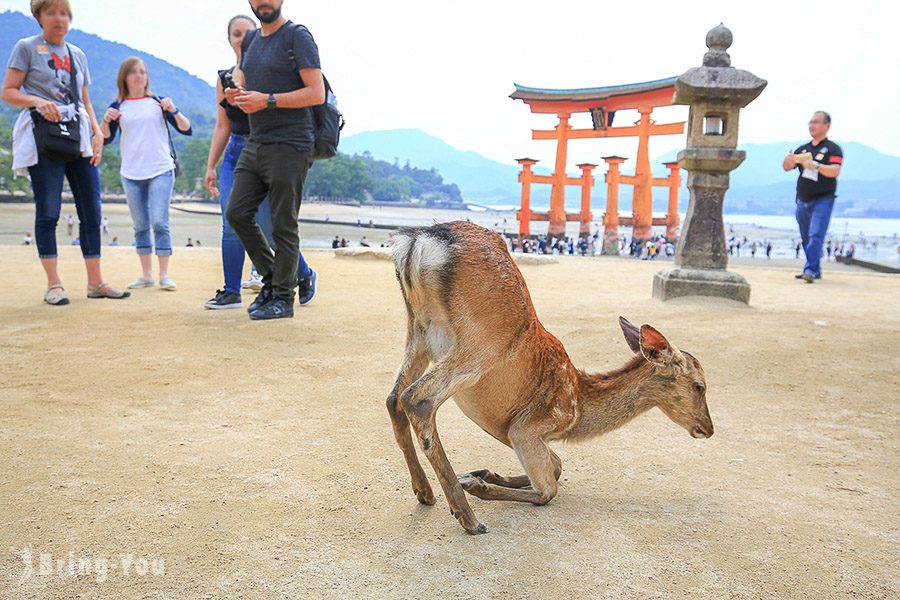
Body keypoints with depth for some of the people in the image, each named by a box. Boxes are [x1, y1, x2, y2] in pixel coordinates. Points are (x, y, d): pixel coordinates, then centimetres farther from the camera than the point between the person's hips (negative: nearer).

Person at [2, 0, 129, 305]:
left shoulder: (77, 54, 19)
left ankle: (95, 282, 8)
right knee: (48, 212, -4)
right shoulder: (27, 48, 4)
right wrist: (37, 101, -18)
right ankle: (53, 285, 2)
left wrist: (97, 133, 6)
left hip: (80, 139, 5)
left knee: (91, 210, 1)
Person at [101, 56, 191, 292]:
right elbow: (106, 139, 8)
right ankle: (146, 275, 13)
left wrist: (174, 111, -14)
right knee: (140, 226, 6)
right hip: (131, 174, 2)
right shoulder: (118, 106, 8)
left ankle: (164, 275, -3)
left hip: (161, 171, -2)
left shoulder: (158, 102, 5)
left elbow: (186, 130, 2)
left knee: (159, 222, -8)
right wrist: (106, 121, -10)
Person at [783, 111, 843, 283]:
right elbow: (787, 168, 8)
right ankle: (815, 270, 22)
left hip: (823, 200, -6)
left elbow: (835, 171, -16)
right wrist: (788, 160, -16)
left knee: (816, 235, -17)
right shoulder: (803, 148, 14)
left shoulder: (832, 149, -2)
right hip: (802, 201, 6)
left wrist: (815, 165, -30)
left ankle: (811, 270, -20)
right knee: (806, 238, 10)